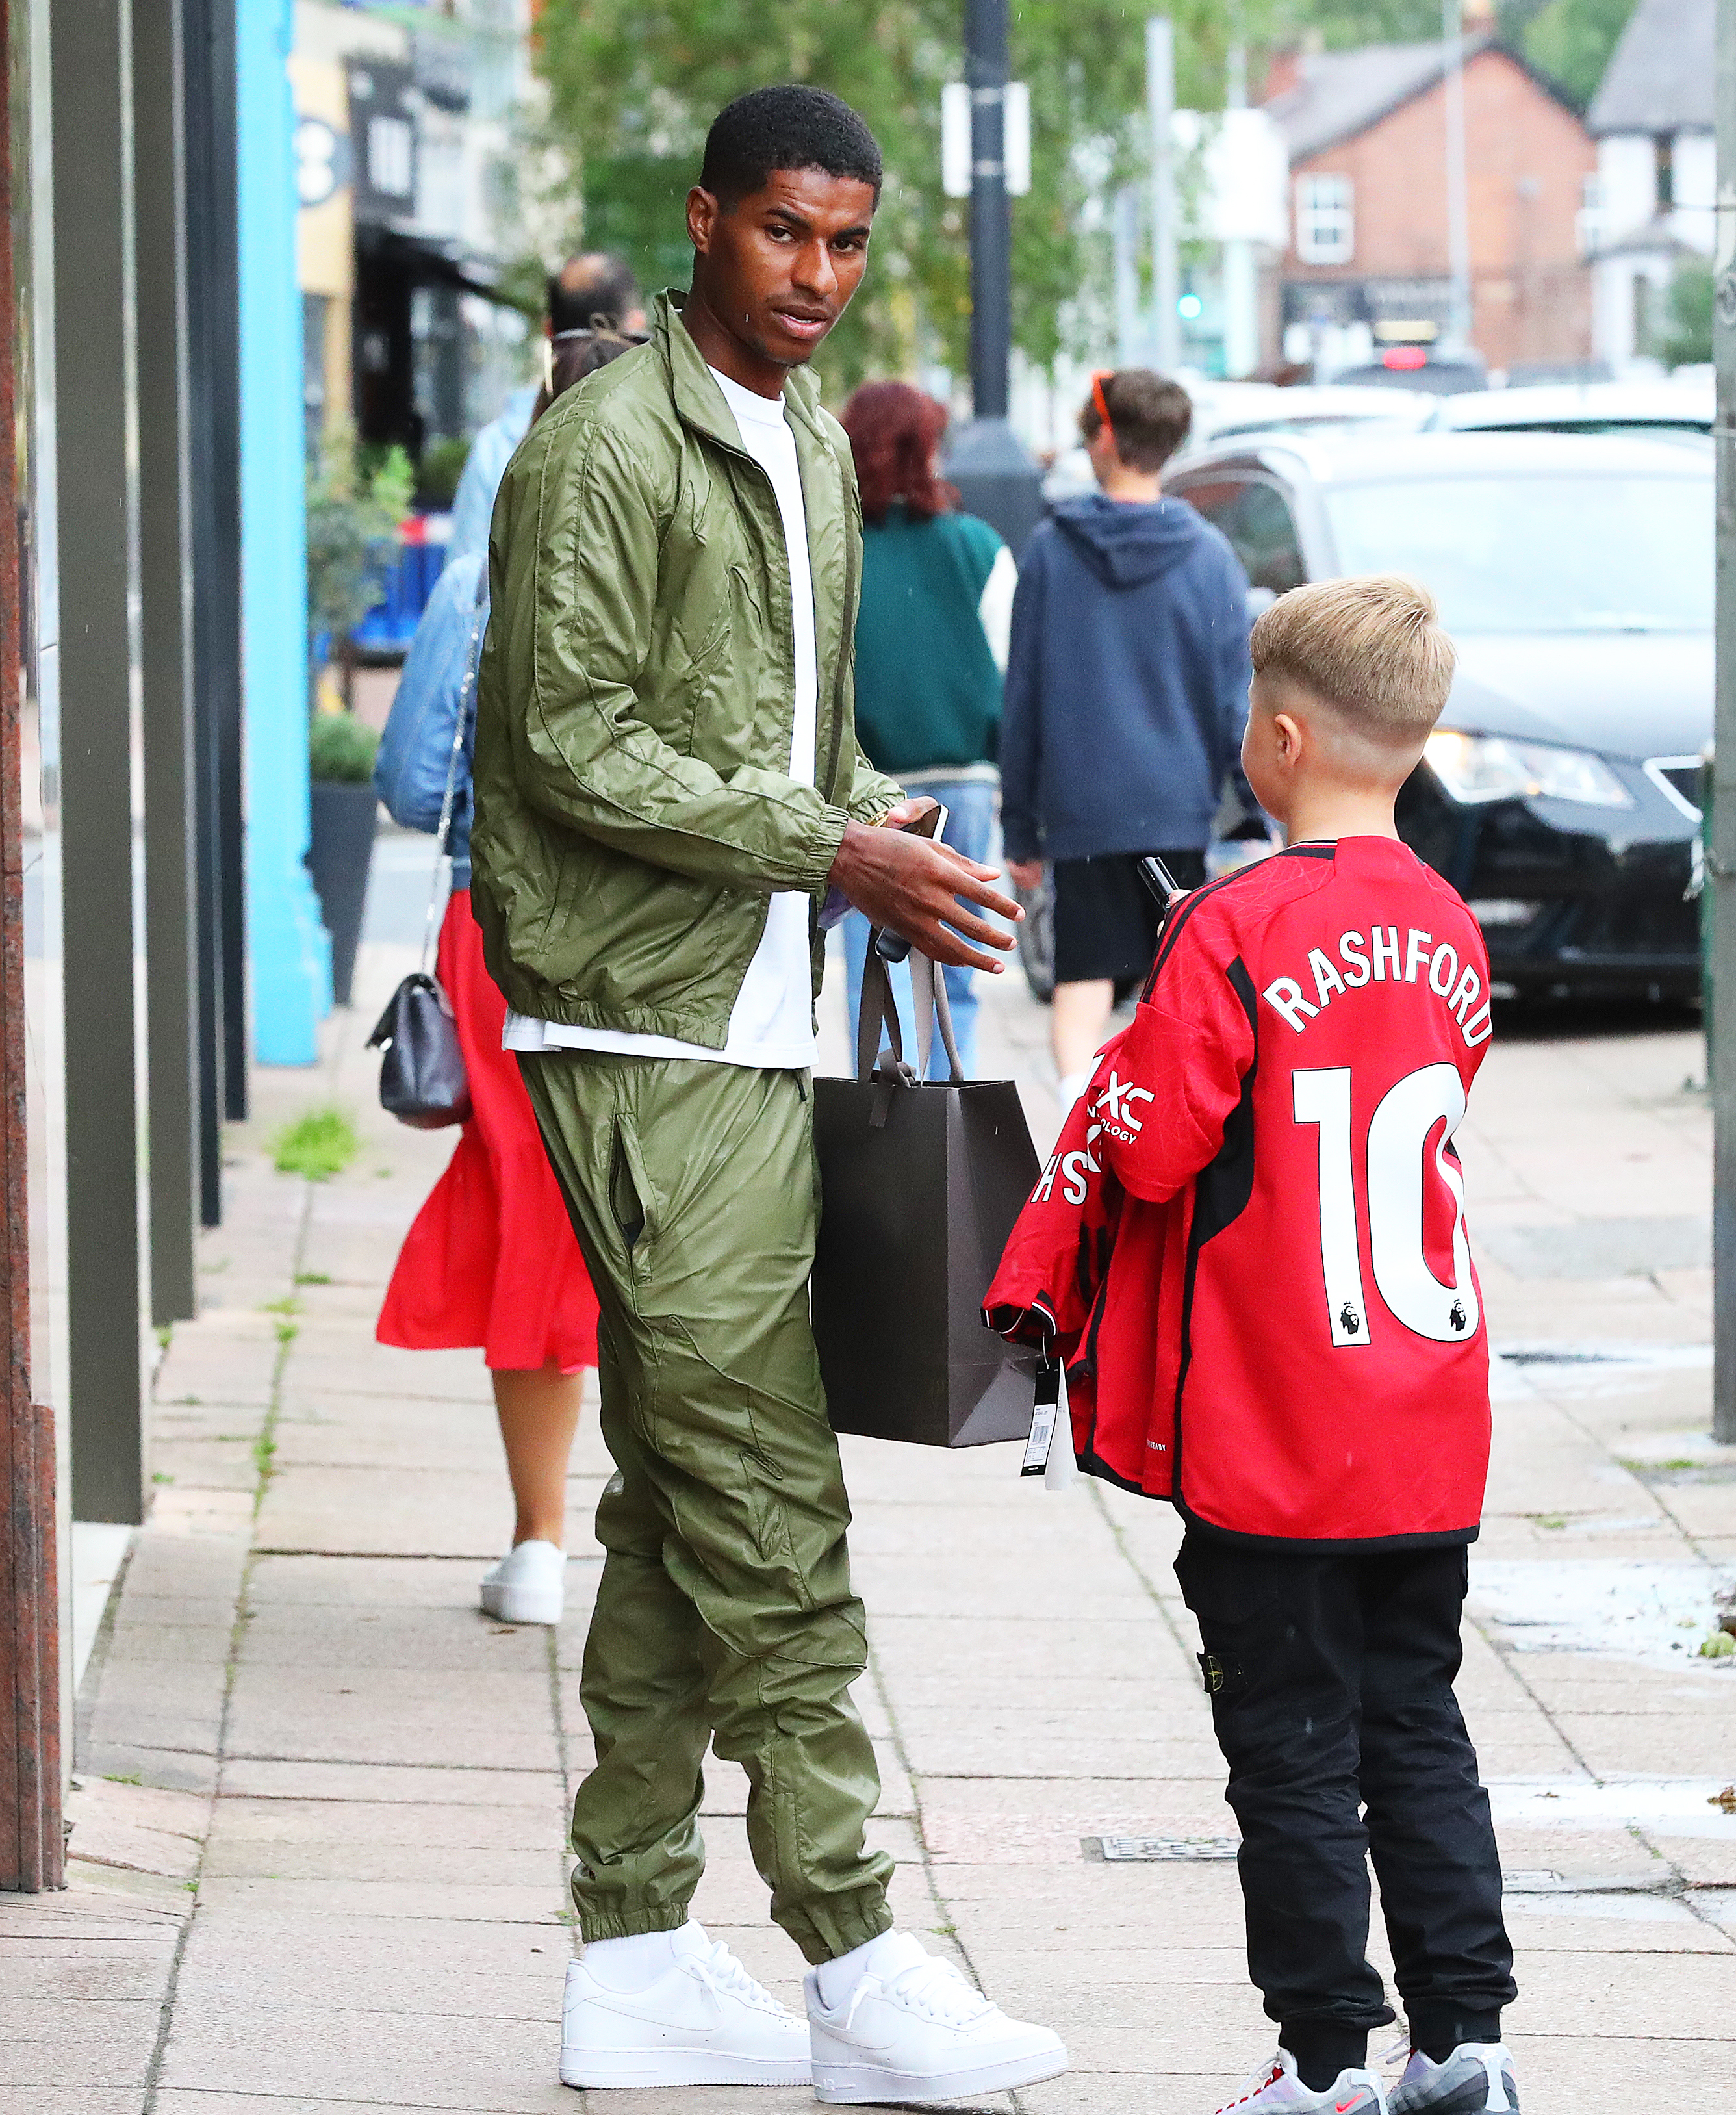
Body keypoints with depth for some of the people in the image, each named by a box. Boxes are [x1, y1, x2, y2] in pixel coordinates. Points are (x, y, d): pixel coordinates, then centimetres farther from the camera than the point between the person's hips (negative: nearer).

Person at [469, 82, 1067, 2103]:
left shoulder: (812, 447, 18)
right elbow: (573, 743, -16)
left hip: (756, 1028, 9)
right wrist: (834, 849, -18)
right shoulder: (609, 447, -10)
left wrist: (892, 832, 6)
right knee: (767, 1503, -11)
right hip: (646, 1031, -9)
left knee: (680, 1502, 10)